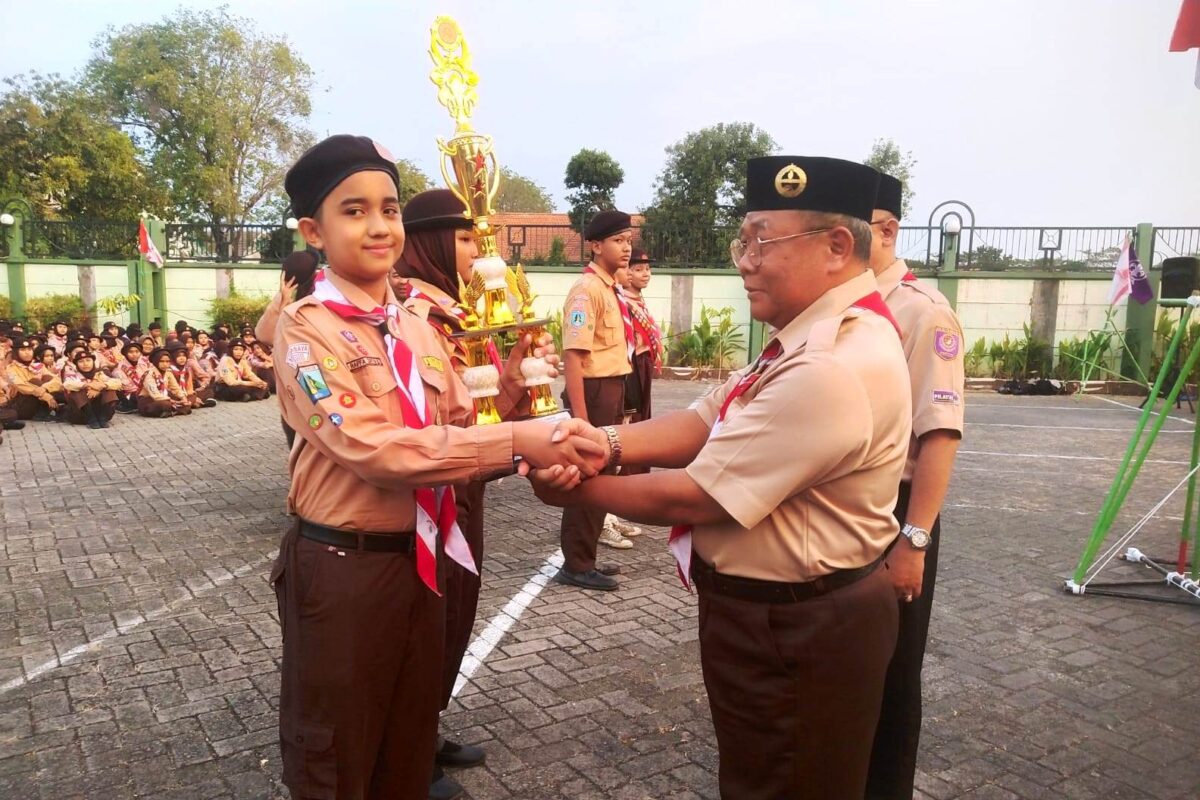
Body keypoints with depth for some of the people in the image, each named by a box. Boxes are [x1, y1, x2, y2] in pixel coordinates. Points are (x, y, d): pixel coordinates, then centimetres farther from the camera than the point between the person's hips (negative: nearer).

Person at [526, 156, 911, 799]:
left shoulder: (833, 368, -31)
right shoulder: (819, 334, 4)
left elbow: (692, 498, -27)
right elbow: (707, 422, -1)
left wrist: (578, 490, -13)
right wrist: (606, 443, -17)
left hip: (791, 632, -10)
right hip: (789, 614, 10)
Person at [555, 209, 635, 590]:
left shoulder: (612, 289, 13)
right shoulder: (587, 290, -15)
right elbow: (573, 354, -22)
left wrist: (617, 399, 14)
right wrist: (580, 415, -25)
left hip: (614, 388, 10)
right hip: (595, 389, -9)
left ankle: (585, 558, 30)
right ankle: (576, 566, 12)